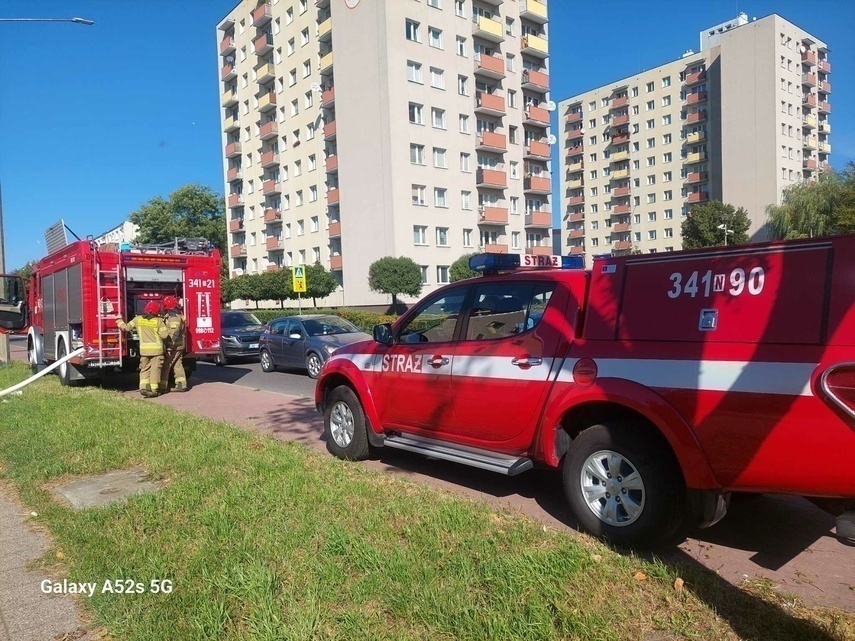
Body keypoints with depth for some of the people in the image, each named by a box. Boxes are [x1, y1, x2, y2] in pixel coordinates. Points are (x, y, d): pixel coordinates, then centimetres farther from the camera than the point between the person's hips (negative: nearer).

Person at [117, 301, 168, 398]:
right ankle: (153, 390, 3)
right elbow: (164, 335, -6)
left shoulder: (137, 319, 2)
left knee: (144, 369, 13)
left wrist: (120, 322, 24)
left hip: (144, 348, 2)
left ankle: (143, 387, -1)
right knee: (155, 369, 4)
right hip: (157, 348, -2)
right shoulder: (158, 321, -4)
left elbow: (126, 327, 6)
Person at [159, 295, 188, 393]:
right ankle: (181, 385, 13)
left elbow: (174, 334, -24)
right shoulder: (176, 316, 14)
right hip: (179, 346, 10)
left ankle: (162, 387, -2)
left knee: (165, 366, -4)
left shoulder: (173, 317, -18)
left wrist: (169, 348, -25)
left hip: (173, 346, -10)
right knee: (178, 364, 12)